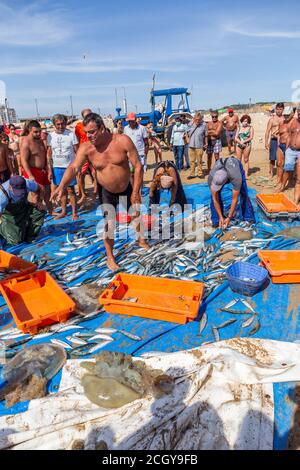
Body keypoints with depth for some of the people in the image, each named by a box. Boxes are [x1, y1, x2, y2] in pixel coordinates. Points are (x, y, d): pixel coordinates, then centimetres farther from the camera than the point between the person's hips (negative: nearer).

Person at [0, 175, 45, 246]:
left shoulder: (28, 184, -28)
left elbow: (40, 188, -5)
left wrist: (40, 202, -18)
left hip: (24, 207, 4)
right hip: (9, 214, -4)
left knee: (40, 211, -25)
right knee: (16, 241, -12)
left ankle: (29, 238, -5)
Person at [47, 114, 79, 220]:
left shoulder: (71, 134, -5)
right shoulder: (51, 136, 3)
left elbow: (77, 151, -3)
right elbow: (49, 154, 7)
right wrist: (50, 169, 2)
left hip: (69, 166, -3)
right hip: (57, 167, 3)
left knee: (71, 190, 0)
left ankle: (74, 212, 9)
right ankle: (63, 211, 22)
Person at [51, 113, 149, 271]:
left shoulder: (122, 141, -23)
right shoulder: (86, 148, -20)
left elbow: (138, 166, -20)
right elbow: (73, 167, -32)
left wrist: (136, 192, -22)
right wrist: (61, 187, -50)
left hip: (126, 188, 1)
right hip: (106, 191, 0)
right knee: (108, 223, -4)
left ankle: (141, 239, 48)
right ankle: (110, 257, 15)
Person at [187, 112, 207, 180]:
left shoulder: (204, 125, -5)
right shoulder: (190, 124, 3)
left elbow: (206, 135, 2)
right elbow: (188, 133, 15)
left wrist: (206, 144, 3)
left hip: (199, 146, -3)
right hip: (191, 145, 3)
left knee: (199, 161, 5)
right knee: (192, 161, 8)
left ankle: (200, 173, 17)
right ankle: (192, 174, 16)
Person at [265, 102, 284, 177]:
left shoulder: (285, 119, 8)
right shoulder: (272, 119, 3)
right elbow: (267, 131, 1)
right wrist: (266, 142, -7)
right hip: (274, 140, -2)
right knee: (272, 158, 1)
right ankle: (271, 173, 15)